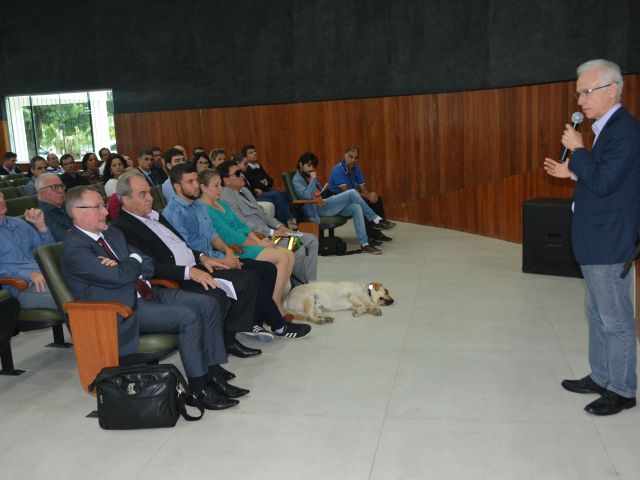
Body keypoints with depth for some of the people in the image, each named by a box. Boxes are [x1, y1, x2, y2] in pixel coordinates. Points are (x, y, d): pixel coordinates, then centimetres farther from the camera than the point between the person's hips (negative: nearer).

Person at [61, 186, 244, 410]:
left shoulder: (112, 234, 16)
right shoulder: (74, 248, -11)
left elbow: (148, 267, 13)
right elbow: (120, 277, -22)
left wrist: (122, 268, -9)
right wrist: (134, 260, 0)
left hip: (149, 292, 9)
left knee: (208, 304, -7)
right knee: (188, 317, -26)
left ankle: (214, 375, -4)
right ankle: (199, 388, -13)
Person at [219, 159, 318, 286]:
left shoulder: (244, 190, 17)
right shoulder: (226, 199, -13)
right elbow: (244, 224, -20)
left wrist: (279, 226, 4)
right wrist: (272, 232, -20)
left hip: (269, 232, 10)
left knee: (311, 240, 1)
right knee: (297, 249, -24)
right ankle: (300, 286, -3)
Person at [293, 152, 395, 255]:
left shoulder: (309, 176, 20)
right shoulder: (297, 180, -5)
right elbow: (307, 195, -23)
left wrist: (326, 200, 8)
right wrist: (313, 179, -13)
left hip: (323, 206, 9)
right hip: (316, 210, -9)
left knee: (356, 207, -16)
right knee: (352, 193, -19)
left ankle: (364, 244, -22)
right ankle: (377, 220, -10)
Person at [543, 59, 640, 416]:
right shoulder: (607, 128, 11)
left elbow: (603, 183, -26)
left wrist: (578, 150, -16)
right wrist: (572, 172, 8)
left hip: (610, 245, -10)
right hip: (595, 242, 10)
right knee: (598, 316, 19)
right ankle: (600, 377, 33)